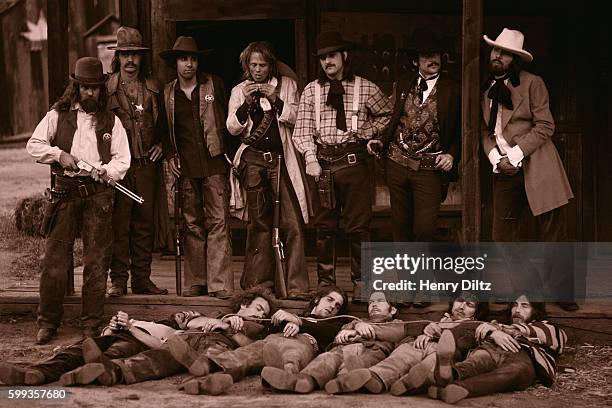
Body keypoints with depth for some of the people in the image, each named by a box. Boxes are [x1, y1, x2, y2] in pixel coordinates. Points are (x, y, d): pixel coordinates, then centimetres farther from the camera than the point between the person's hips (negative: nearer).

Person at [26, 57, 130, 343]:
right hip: (65, 191, 0)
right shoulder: (57, 116, 11)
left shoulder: (111, 121, 12)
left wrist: (105, 171, -12)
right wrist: (59, 154, -6)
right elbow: (33, 145, 9)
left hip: (98, 193, 1)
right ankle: (48, 323, 9)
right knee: (55, 258, -2)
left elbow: (122, 159, 8)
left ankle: (92, 325, 9)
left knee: (96, 261, 0)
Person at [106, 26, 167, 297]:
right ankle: (118, 279, 2)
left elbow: (163, 122, 24)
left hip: (147, 163, 3)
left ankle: (142, 279, 12)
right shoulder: (107, 88, 3)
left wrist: (161, 144, 10)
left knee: (144, 223, 6)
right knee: (119, 223, -5)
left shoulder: (153, 89, 13)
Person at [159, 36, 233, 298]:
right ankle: (195, 281, 13)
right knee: (192, 225, 6)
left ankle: (219, 284, -7)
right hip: (185, 168, 2)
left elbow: (229, 118, 9)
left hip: (214, 163, -2)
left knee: (218, 222, -7)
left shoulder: (214, 85, 5)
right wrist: (170, 156, 6)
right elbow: (164, 129, 19)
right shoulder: (167, 93, 10)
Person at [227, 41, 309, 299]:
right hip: (252, 160, 1)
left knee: (292, 223, -10)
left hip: (280, 159, -1)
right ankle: (259, 284, 9)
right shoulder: (239, 91, 14)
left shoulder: (287, 85, 11)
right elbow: (232, 128, 5)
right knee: (259, 222, 3)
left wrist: (276, 100, -11)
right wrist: (246, 104, -10)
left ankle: (296, 287, -8)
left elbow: (296, 119, 3)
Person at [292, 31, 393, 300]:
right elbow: (302, 132, 3)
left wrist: (369, 131, 2)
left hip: (353, 160, -1)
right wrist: (311, 158, -13)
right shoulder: (311, 91, 7)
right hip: (322, 162, 1)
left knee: (358, 225, -1)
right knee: (324, 225, 5)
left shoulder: (365, 88, 5)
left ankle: (360, 283, 8)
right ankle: (325, 283, 14)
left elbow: (387, 113, 18)